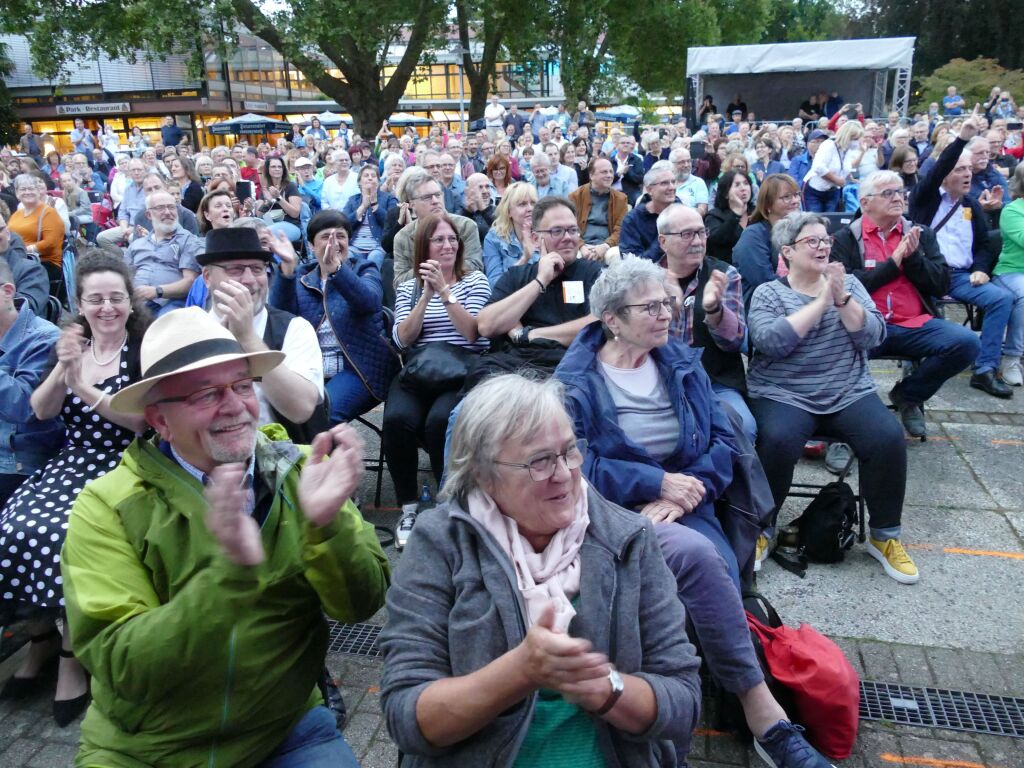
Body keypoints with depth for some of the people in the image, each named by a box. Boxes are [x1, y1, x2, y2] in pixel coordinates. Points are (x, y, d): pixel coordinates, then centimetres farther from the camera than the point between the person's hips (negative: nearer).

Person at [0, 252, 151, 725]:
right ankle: (42, 635, 8)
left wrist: (84, 388, -20)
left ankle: (72, 653, -4)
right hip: (70, 465, 5)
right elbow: (41, 411, 2)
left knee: (66, 536, -27)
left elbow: (144, 420, -14)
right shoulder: (71, 343, 11)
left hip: (122, 469, -5)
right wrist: (62, 367, -15)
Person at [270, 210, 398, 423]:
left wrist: (336, 269, -30)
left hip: (357, 368, -3)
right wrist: (287, 267, -15)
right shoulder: (301, 276, 16)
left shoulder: (365, 269, 10)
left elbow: (369, 300, -14)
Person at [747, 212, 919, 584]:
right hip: (783, 396, -3)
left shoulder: (849, 283, 13)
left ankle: (884, 535, -1)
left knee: (889, 437, -23)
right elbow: (771, 342, -15)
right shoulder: (767, 293, 4)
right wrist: (820, 301, -13)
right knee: (777, 440, -32)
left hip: (850, 394, 3)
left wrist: (842, 298, -14)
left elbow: (873, 336, 0)